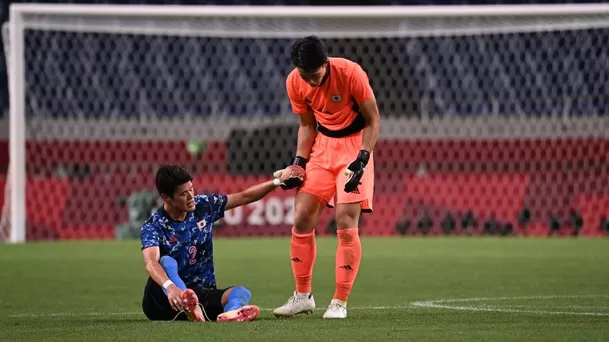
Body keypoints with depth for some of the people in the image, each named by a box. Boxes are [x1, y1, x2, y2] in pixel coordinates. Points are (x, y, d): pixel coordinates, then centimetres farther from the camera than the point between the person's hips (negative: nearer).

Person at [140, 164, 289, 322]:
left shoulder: (204, 206, 2)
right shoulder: (154, 227, -15)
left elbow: (245, 196, 13)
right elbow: (151, 263, -34)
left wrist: (276, 182, 2)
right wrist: (170, 286, -54)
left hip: (202, 294, 5)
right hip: (162, 302, -5)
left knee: (242, 292, -25)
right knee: (166, 261, -35)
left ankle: (231, 313, -63)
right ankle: (189, 306, -65)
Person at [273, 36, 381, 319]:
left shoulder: (350, 73, -22)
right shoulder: (294, 82, -8)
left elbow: (373, 120, -13)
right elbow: (307, 125, 8)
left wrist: (362, 159, -22)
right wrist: (298, 162, -3)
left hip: (354, 144, -5)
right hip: (322, 146, 5)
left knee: (346, 222, -13)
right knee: (302, 219, -2)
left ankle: (340, 302, -6)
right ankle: (302, 296, 11)